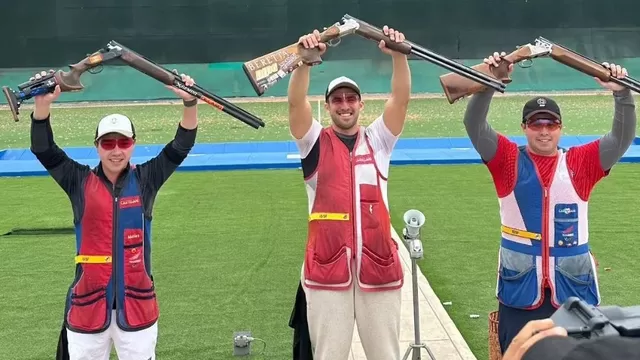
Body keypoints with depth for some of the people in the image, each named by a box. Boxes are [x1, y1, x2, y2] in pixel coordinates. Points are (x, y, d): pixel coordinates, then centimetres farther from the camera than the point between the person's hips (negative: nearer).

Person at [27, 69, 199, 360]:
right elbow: (43, 150, -9)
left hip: (137, 301, 0)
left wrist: (189, 102, -22)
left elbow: (181, 146, -7)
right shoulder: (80, 182, 1)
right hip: (88, 301, 0)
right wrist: (42, 104, -25)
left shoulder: (145, 180, 1)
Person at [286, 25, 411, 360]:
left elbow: (401, 98, -3)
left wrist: (398, 55, -18)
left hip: (378, 263, 2)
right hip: (327, 266, -1)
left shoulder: (378, 140, 10)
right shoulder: (316, 142, 6)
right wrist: (305, 58, -24)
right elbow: (296, 102, -10)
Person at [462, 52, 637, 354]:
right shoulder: (509, 160, 0)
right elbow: (475, 127, -12)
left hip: (573, 287, 1)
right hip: (520, 288, -1)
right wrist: (487, 84, -27)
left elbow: (622, 139, -7)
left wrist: (621, 93, -22)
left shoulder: (580, 163, 3)